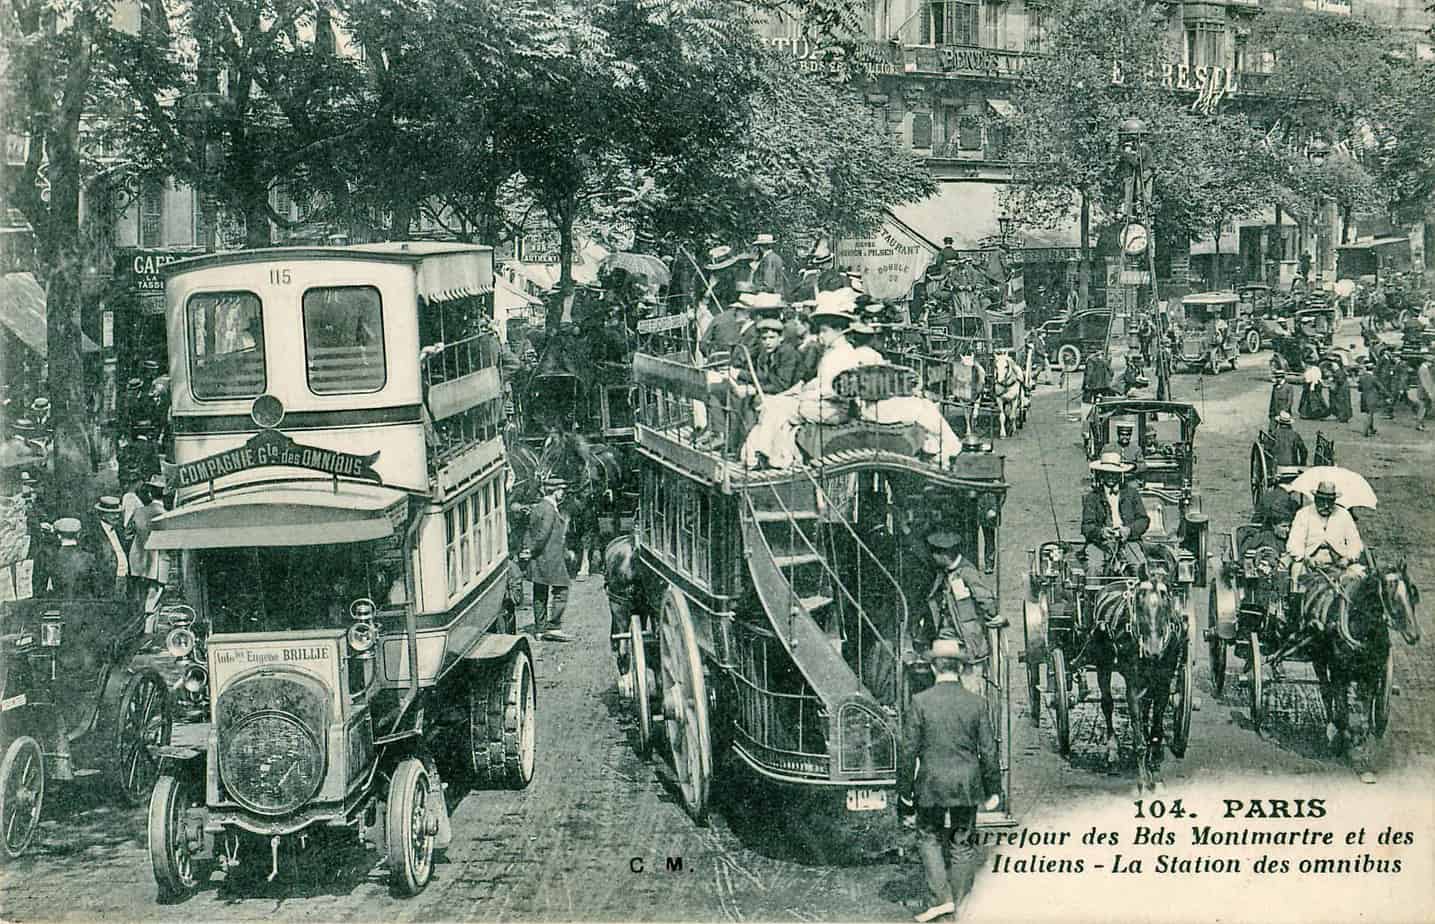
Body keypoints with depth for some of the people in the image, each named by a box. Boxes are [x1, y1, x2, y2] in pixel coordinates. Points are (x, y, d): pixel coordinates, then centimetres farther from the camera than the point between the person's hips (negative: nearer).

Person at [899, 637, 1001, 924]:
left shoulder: (920, 702, -8)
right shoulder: (976, 703, -3)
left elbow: (910, 750, -6)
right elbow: (988, 751, -1)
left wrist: (906, 793, 1)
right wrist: (993, 790, 9)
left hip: (931, 784, -2)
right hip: (967, 784, 2)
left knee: (930, 838, 12)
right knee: (962, 843, 12)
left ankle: (942, 899, -1)